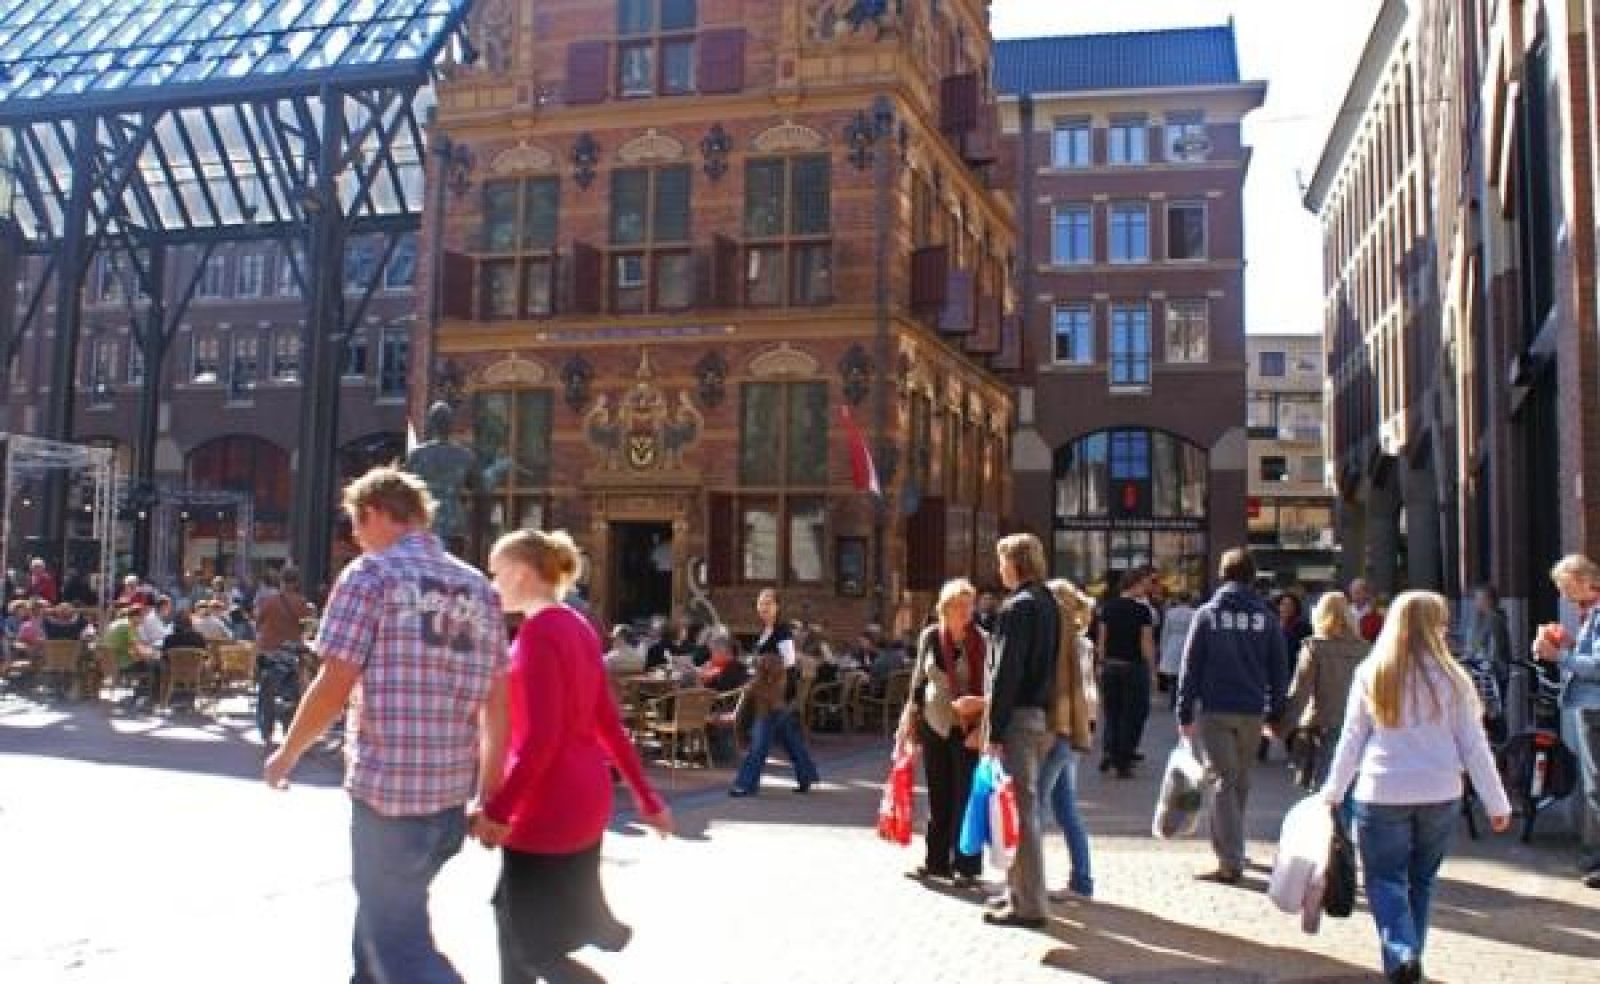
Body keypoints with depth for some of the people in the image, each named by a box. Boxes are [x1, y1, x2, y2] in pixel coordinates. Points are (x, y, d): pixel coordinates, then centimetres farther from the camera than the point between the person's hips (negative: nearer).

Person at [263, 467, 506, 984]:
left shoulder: (372, 574, -8)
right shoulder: (479, 589, 9)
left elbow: (333, 687, -12)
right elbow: (496, 705, 9)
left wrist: (287, 753, 5)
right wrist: (489, 796, 14)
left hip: (387, 787, -7)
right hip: (451, 792, 7)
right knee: (383, 919, 25)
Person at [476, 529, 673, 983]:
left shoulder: (538, 632, -17)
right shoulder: (579, 629, 10)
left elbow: (539, 737, -23)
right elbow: (608, 724, 12)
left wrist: (497, 809, -18)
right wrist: (646, 797, 14)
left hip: (547, 807, -9)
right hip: (584, 800, 9)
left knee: (530, 942, 3)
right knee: (513, 913, 19)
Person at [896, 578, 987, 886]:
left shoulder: (983, 641, -7)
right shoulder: (930, 636, 2)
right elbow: (919, 680, 12)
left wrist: (979, 702, -20)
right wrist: (911, 719, 12)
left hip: (968, 727, -3)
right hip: (934, 725, 3)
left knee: (966, 796, -1)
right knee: (938, 797, 9)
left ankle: (966, 866, 7)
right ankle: (936, 861, 19)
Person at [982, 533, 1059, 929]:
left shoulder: (1018, 606, -14)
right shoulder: (1050, 603, 13)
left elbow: (1006, 672, -18)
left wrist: (995, 730, -16)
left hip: (1019, 717, -9)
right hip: (1044, 717, 9)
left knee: (1021, 809, -4)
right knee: (1026, 806, 17)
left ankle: (1029, 904, 0)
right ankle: (1020, 889, 26)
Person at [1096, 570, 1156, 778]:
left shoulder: (1108, 607, 5)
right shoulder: (1142, 610, -10)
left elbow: (1101, 640, 7)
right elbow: (1146, 643, -11)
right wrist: (1152, 667, -2)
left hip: (1110, 666, 4)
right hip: (1134, 666, -4)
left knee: (1111, 713, 15)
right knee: (1132, 715, 5)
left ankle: (1108, 752, 0)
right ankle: (1123, 764, 7)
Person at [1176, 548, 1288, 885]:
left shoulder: (1207, 614, -2)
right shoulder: (1266, 617, 3)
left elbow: (1190, 666, -4)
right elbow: (1278, 669, 5)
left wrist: (1185, 712, 1)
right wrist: (1276, 713, 13)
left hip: (1214, 709, -2)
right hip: (1252, 711, 2)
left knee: (1224, 782, 0)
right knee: (1241, 782, 16)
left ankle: (1230, 862, -8)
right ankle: (1232, 847, 29)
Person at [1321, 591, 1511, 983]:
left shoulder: (1371, 674, -1)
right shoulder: (1451, 678, -2)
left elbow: (1352, 740, 3)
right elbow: (1474, 746, 1)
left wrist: (1333, 790, 13)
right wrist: (1497, 804, 8)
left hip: (1382, 793, -1)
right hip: (1441, 794, 1)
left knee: (1386, 879, 7)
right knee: (1421, 879, 16)